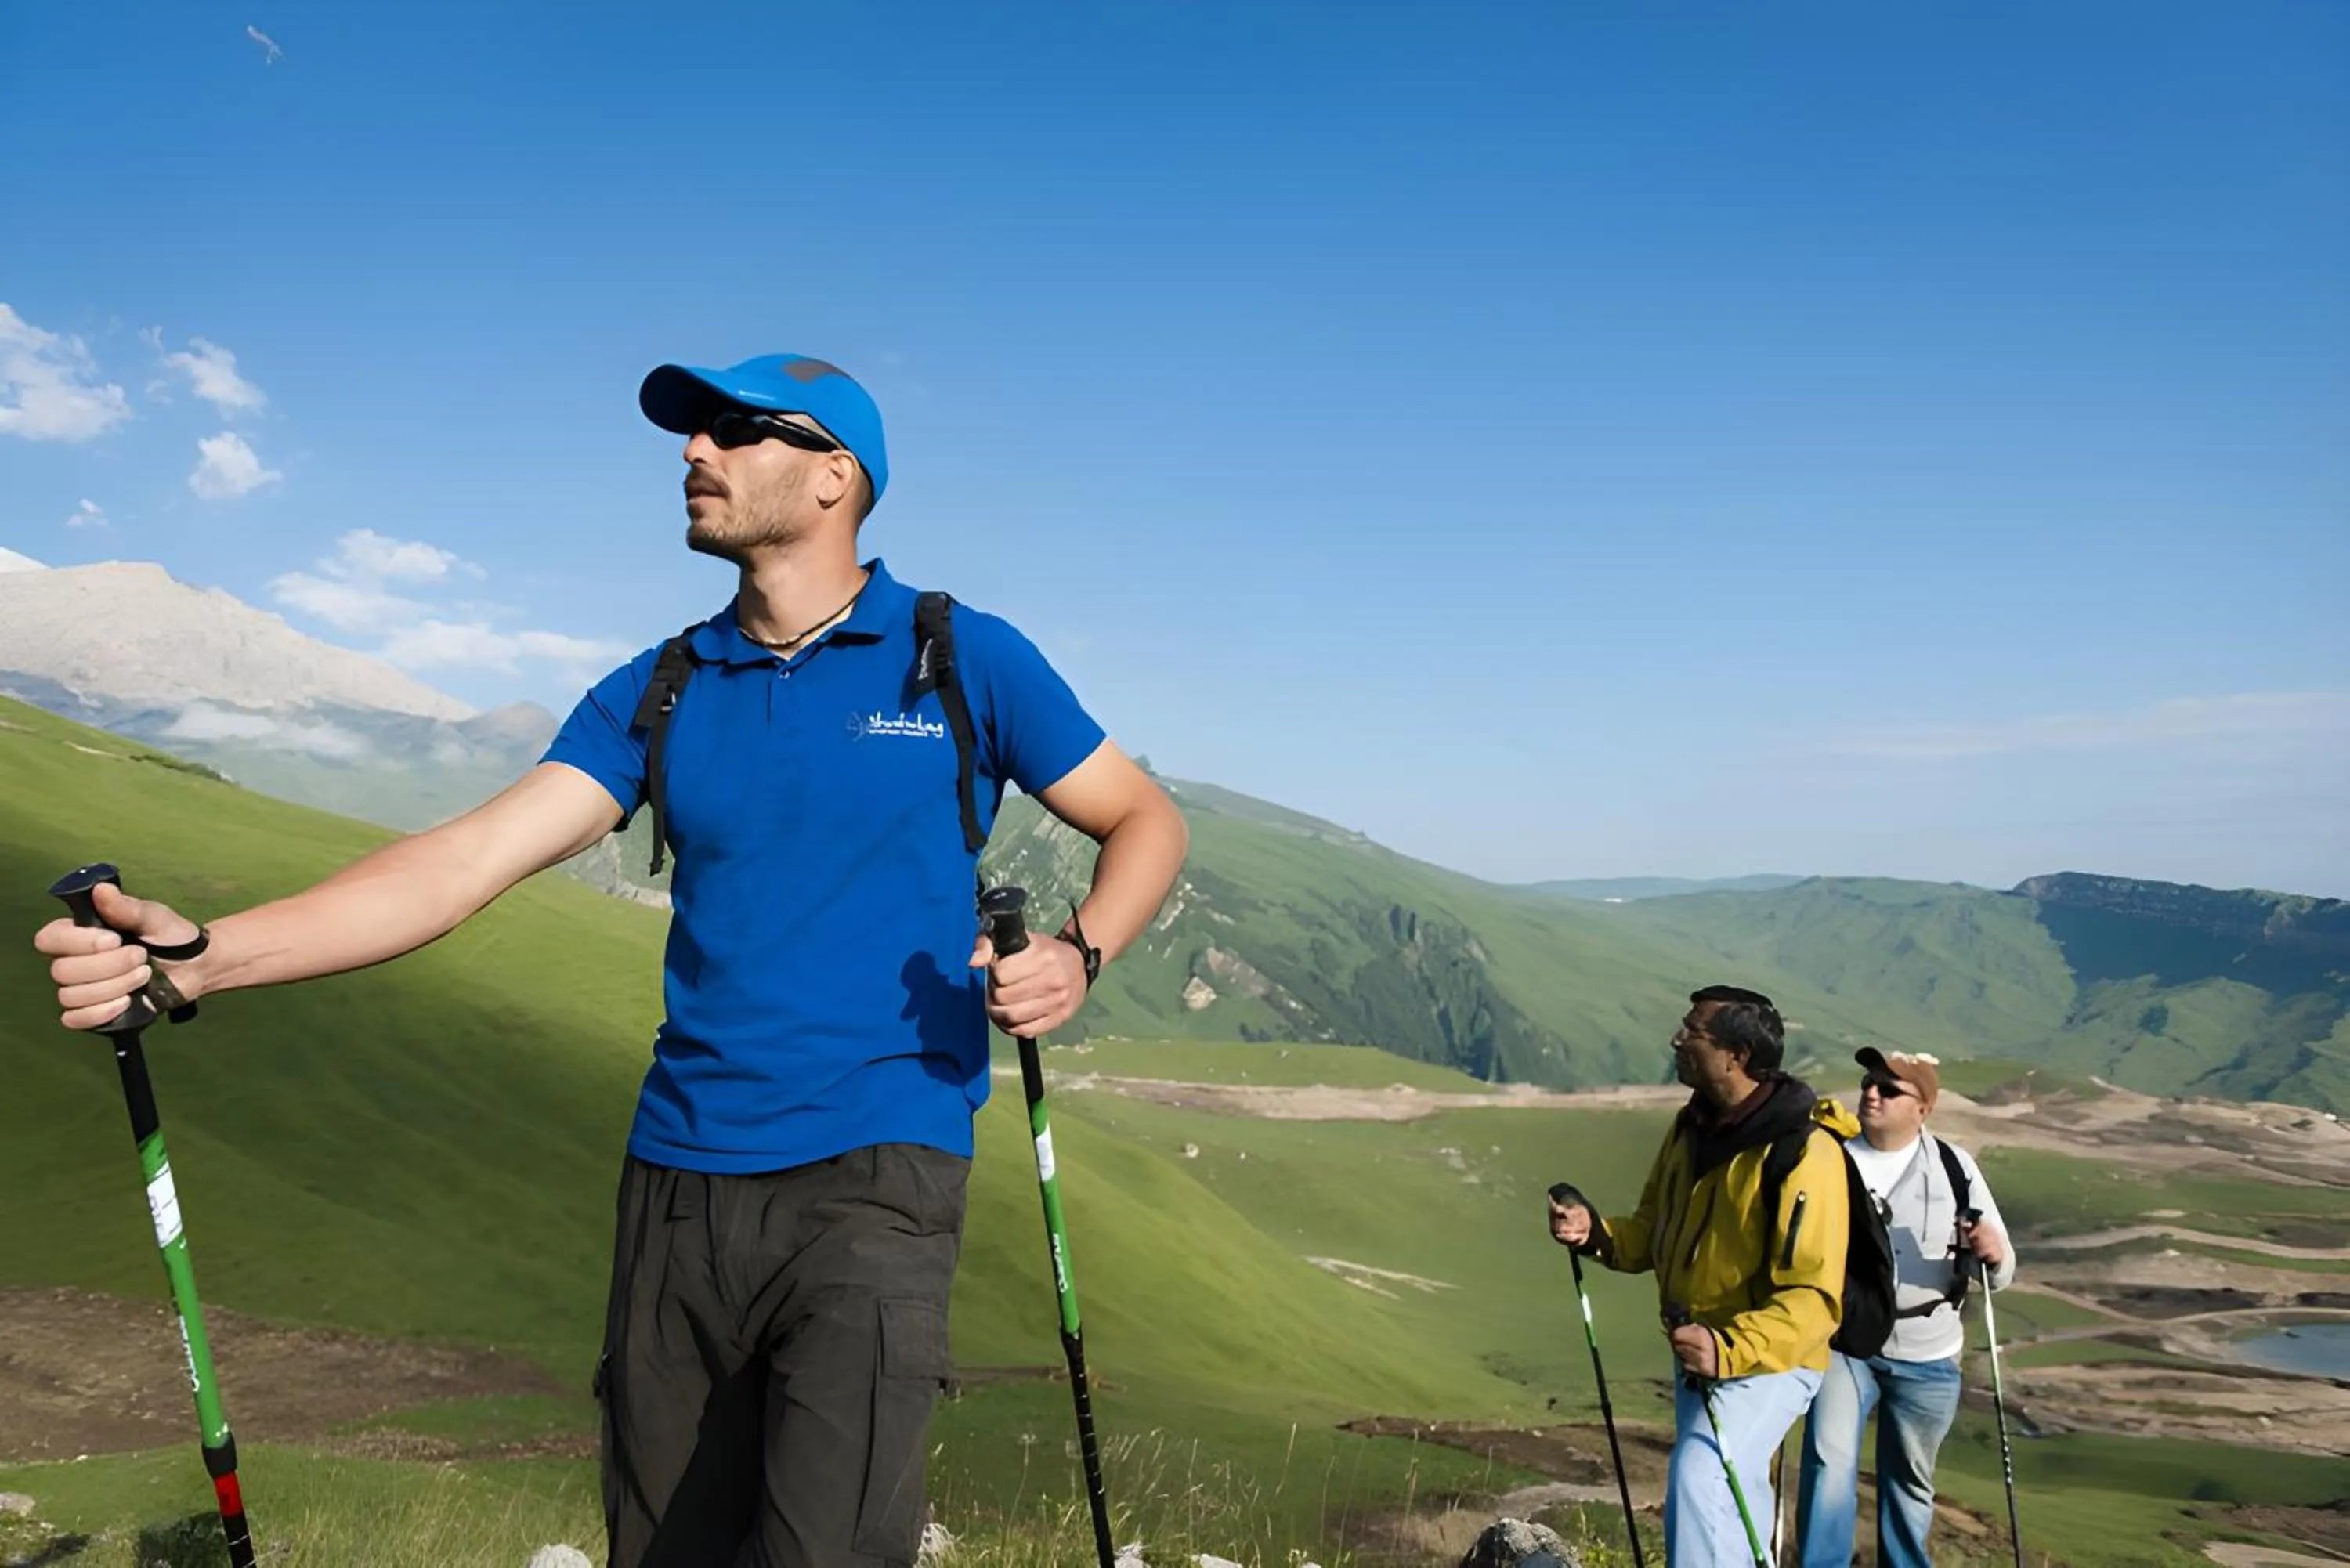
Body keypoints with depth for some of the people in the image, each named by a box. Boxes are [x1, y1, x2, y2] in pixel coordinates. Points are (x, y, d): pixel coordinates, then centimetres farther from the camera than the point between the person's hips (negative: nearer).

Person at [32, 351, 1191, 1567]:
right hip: (676, 1182, 4)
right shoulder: (656, 693, 9)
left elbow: (1146, 820, 8)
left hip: (871, 1178, -4)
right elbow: (466, 861, -2)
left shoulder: (964, 658, 0)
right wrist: (200, 954, -16)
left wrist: (1077, 956, -13)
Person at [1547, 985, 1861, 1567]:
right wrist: (1596, 1233, -12)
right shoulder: (1691, 1127, 1)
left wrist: (1731, 1349, -40)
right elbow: (1655, 1232, 9)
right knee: (1730, 1498, 25)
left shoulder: (1803, 1154, -25)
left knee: (1699, 1485, -23)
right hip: (1701, 1354, 8)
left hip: (1766, 1361, -8)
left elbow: (1815, 1298, -28)